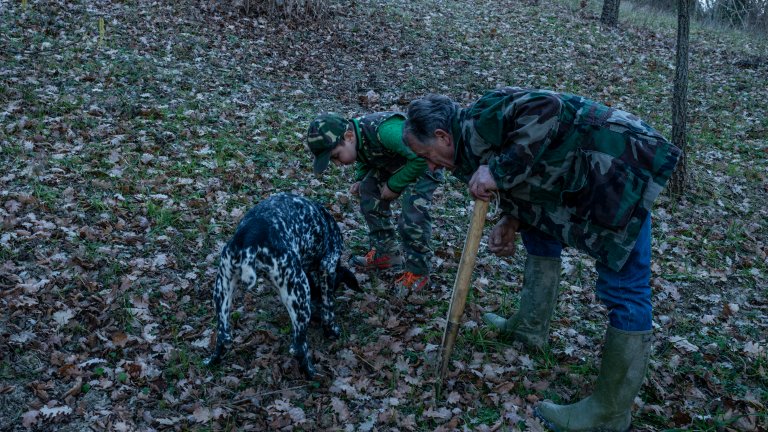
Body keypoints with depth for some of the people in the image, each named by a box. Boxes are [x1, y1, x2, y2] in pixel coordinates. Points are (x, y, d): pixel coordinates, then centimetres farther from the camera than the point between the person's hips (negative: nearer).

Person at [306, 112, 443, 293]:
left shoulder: (385, 131, -40)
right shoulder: (354, 136, -12)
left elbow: (421, 156, -34)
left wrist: (394, 185, -25)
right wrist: (360, 180, -4)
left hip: (422, 165, -8)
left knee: (412, 219, -18)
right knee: (369, 195, 5)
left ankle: (418, 272, 2)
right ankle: (385, 254, 19)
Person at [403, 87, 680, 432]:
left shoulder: (478, 122, -15)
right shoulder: (474, 146, 15)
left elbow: (546, 111, -29)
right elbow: (528, 182, 22)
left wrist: (498, 171, -26)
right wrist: (511, 222, 5)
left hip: (619, 163, -11)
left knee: (624, 291, -5)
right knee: (538, 228, 26)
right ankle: (530, 326, 38)